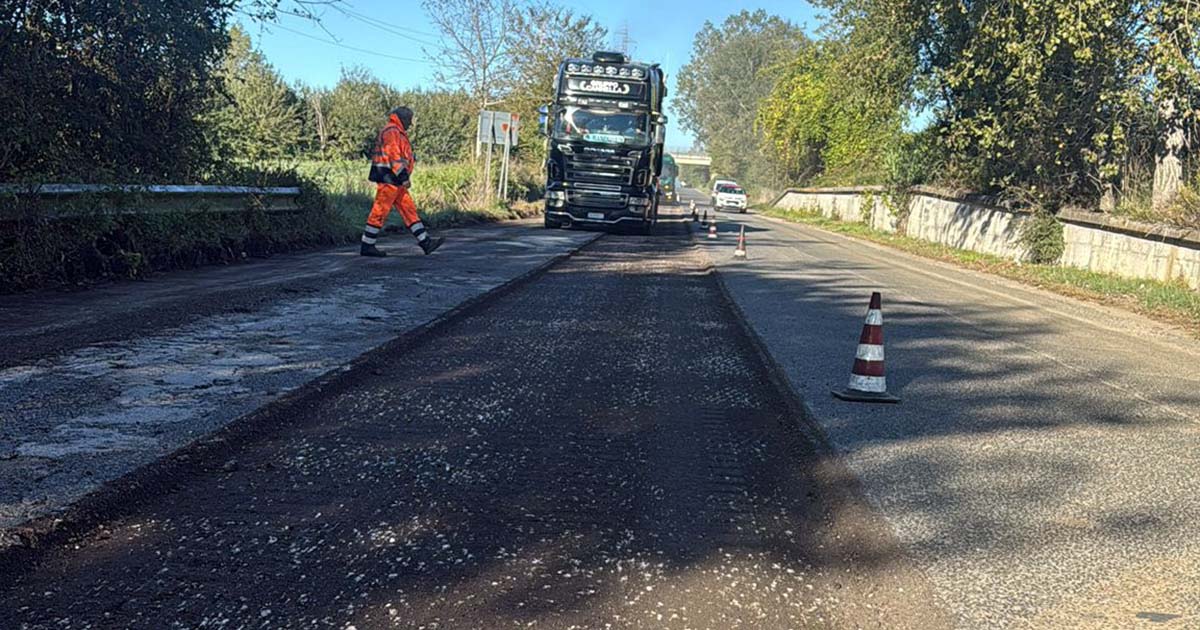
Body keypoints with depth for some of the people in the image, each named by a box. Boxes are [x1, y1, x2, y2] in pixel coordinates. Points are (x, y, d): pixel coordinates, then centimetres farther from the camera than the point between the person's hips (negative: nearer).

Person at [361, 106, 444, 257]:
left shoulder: (397, 133, 21)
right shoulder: (392, 131, -11)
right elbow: (394, 155, -21)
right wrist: (404, 177, -24)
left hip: (394, 180, 11)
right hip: (388, 178, -11)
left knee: (409, 209, 5)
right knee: (380, 212, -6)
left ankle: (425, 242, 3)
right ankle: (367, 246, 0)